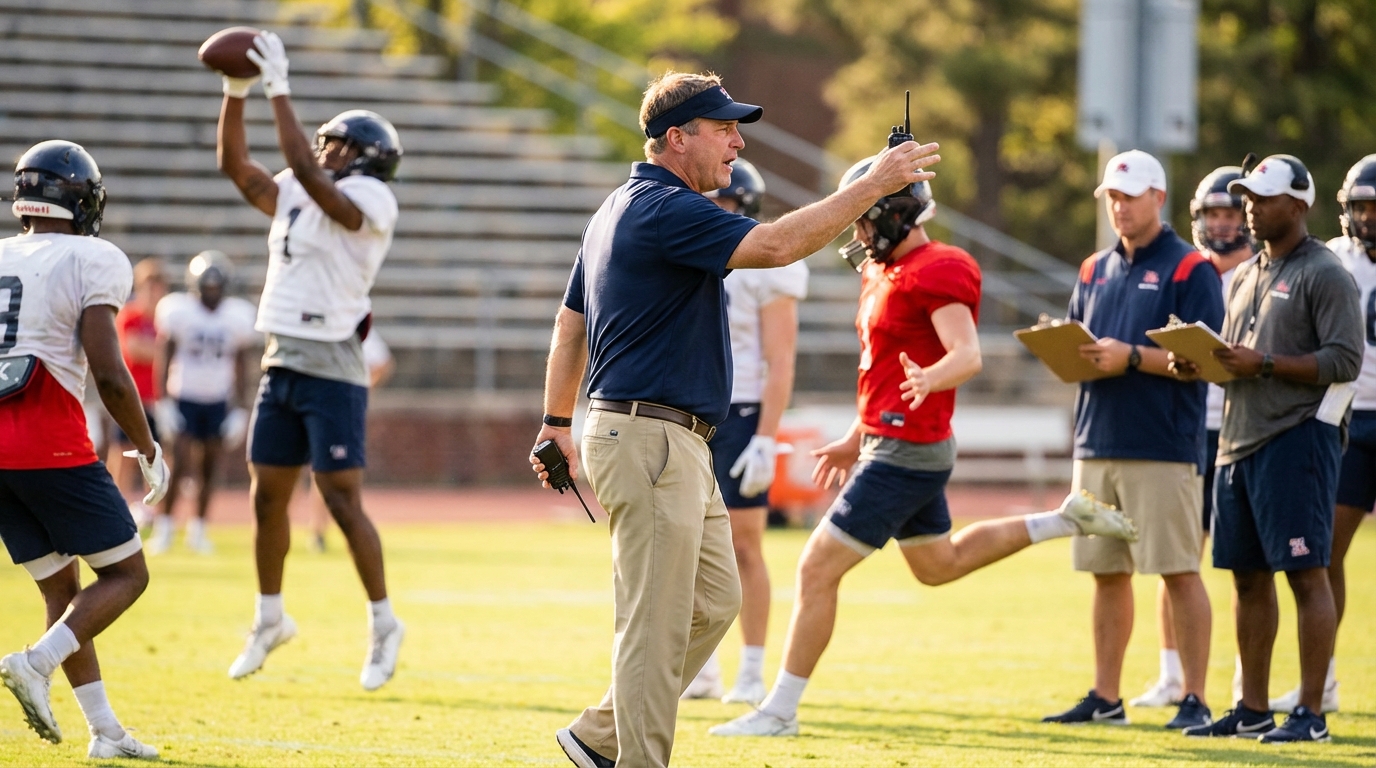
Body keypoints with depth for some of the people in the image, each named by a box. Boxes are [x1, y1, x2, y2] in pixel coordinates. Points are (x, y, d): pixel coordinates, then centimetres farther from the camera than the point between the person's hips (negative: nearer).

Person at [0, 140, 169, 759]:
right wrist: (149, 451, 0)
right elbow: (109, 375, -12)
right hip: (52, 446, -6)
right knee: (126, 573, 6)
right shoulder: (91, 262, -5)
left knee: (61, 587, 16)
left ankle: (105, 730, 13)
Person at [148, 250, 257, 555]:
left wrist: (239, 410, 2)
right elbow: (164, 358, -4)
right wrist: (164, 401, -8)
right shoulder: (177, 311, -11)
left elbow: (240, 366, 4)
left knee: (208, 469, 4)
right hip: (184, 398, -3)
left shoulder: (237, 317, -4)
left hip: (218, 402, 3)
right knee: (180, 465, -10)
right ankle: (163, 527, 2)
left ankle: (197, 529, 15)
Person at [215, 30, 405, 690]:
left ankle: (383, 623, 5)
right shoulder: (294, 196, 14)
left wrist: (279, 89, -21)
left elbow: (305, 169, -23)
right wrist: (236, 91, 2)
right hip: (281, 364, 8)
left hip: (331, 370, -8)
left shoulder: (369, 201, -10)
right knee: (268, 496, 12)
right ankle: (269, 619, 26)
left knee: (343, 503, -7)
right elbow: (236, 164, 13)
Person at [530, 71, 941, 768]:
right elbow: (774, 245, -29)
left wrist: (557, 423, 31)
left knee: (714, 600, 14)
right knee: (657, 623, -7)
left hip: (681, 448, 11)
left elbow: (570, 323, 26)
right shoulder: (666, 209, -16)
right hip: (649, 441, -11)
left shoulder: (619, 210, 18)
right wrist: (873, 185, -25)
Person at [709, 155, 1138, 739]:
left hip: (906, 453, -11)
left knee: (817, 572, -9)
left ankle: (779, 712, -3)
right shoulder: (884, 272, 13)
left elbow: (968, 356, -31)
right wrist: (855, 441, 26)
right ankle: (1065, 521, 31)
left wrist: (929, 379, -52)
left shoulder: (937, 273, -18)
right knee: (938, 565, 28)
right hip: (889, 444, 11)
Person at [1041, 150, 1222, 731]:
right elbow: (1070, 344, 21)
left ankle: (1195, 699, -3)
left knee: (1178, 570, -6)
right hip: (1097, 443, 7)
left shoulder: (1189, 270, -4)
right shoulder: (1095, 271, 17)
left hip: (1163, 448, -7)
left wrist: (1132, 357, -20)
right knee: (1106, 571, 10)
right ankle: (1105, 698, 16)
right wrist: (1071, 354, -2)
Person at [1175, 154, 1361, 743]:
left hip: (1296, 439, -9)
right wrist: (1200, 364, 3)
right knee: (1248, 577, 11)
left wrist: (1265, 365, -19)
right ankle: (1252, 709, 18)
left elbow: (1345, 361, -15)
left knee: (1307, 573, -7)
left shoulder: (1325, 275, -6)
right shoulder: (1245, 278, 19)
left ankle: (1311, 713, -7)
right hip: (1239, 440, 9)